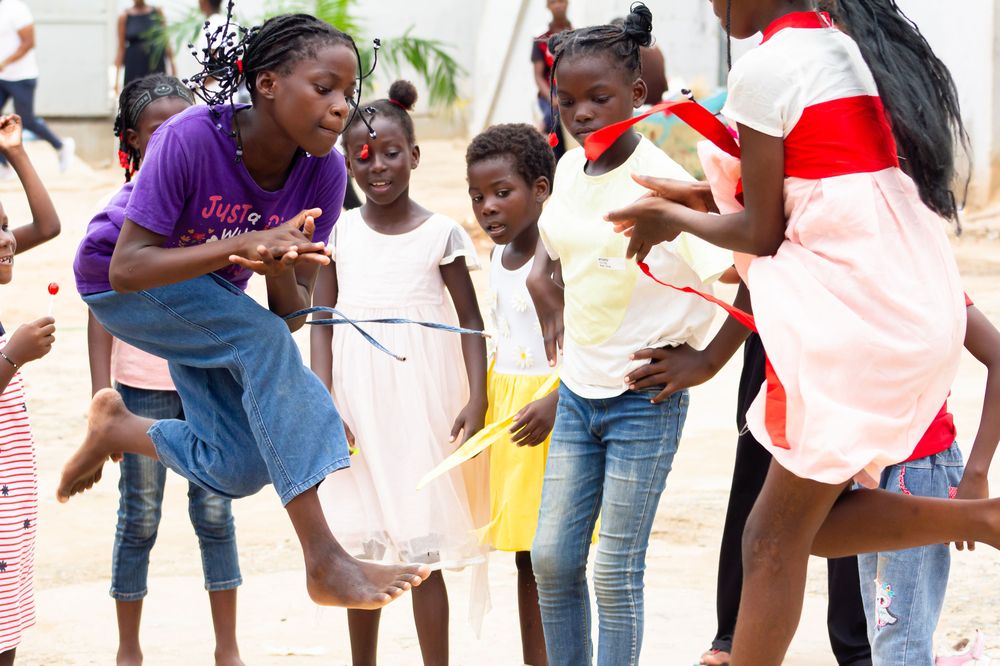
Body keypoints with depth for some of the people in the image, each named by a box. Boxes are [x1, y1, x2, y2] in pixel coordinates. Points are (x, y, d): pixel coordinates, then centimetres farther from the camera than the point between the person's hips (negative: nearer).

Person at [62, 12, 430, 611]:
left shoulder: (323, 171, -18)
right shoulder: (191, 140, -32)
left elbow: (293, 313, -15)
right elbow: (126, 268, -35)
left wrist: (282, 271, -39)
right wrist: (244, 245, -45)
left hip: (214, 292, 6)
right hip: (120, 286, -6)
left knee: (240, 469, -3)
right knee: (263, 341, -30)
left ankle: (116, 426, 27)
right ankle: (324, 561, -31)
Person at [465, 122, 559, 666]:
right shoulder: (499, 258, 11)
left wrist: (555, 404, -26)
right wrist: (480, 404, 16)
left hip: (556, 406, -8)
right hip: (505, 403, 8)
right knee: (525, 556, 10)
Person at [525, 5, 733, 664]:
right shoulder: (570, 168, 4)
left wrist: (700, 356, -23)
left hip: (644, 398, -7)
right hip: (577, 392, 7)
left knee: (617, 570, -2)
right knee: (552, 557, 8)